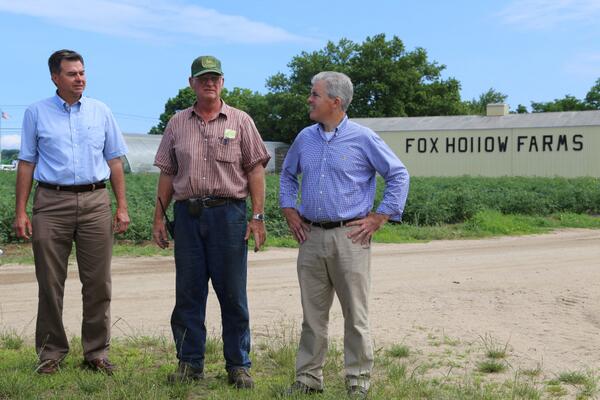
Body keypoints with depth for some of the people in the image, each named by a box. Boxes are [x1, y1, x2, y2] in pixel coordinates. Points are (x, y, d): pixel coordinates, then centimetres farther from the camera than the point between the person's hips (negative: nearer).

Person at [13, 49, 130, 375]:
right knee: (50, 283, 2)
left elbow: (114, 161, 12)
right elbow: (26, 163, 6)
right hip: (52, 202, -1)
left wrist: (122, 207, 5)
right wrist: (20, 211, -1)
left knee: (98, 282, 2)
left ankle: (97, 351, 12)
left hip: (95, 201, 1)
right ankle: (51, 352, 14)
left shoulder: (101, 112, 11)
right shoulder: (36, 113, 7)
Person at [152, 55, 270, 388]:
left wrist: (257, 216, -6)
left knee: (233, 295, 1)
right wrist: (159, 217, 8)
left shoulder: (240, 121, 5)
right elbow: (167, 173, 13)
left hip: (228, 213, -2)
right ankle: (189, 363, 16)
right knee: (188, 293, 6)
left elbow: (255, 170, 1)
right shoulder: (177, 123, 13)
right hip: (187, 213, 3)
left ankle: (238, 365, 10)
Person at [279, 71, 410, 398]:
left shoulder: (362, 138, -4)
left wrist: (379, 218, -6)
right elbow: (287, 175, 26)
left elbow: (398, 175, -2)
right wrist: (289, 211, 13)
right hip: (311, 236, 5)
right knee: (312, 313, 10)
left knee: (356, 315, 1)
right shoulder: (305, 138, 10)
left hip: (350, 236, -4)